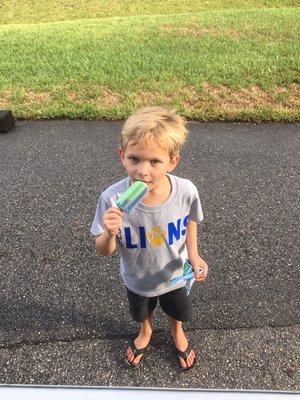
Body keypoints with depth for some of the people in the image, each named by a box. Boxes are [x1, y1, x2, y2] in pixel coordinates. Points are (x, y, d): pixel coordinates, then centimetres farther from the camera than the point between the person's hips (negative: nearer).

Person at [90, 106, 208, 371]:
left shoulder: (186, 191, -31)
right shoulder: (112, 199, -35)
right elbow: (104, 252, -22)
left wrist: (193, 253, -15)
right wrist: (110, 234, -42)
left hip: (175, 274, 1)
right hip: (137, 278, 0)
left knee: (178, 311, 32)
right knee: (143, 313, 32)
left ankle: (177, 333, 68)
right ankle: (146, 332, 69)